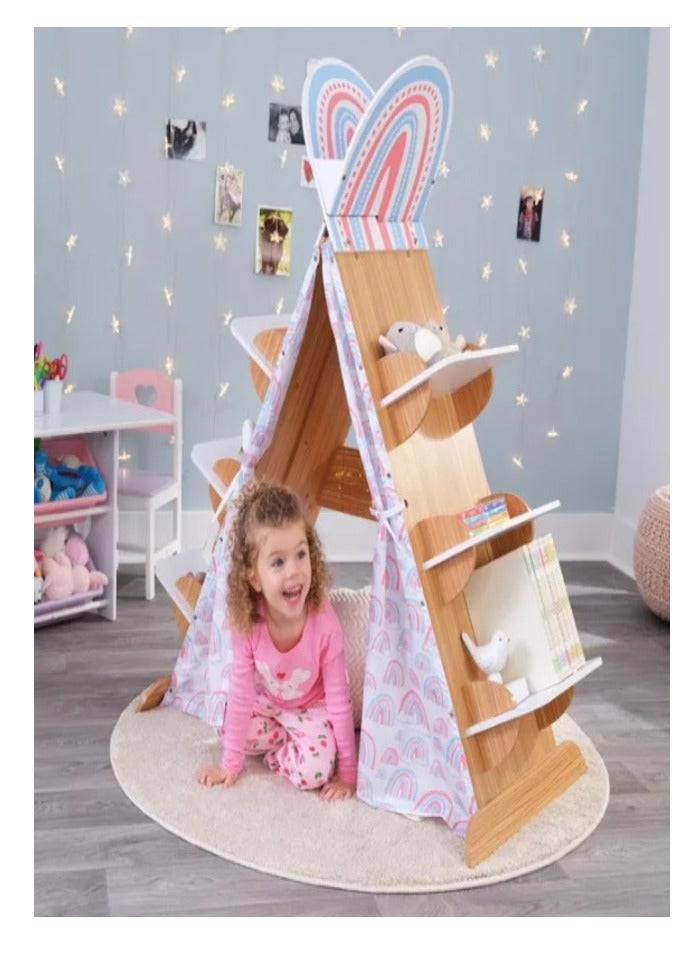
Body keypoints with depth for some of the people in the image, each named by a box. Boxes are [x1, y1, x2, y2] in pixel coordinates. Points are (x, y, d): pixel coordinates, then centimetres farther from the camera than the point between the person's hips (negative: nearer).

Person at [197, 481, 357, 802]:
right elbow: (241, 692, -18)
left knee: (316, 769, -25)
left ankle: (280, 749, 4)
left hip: (312, 709, -4)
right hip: (267, 703, 4)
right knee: (229, 731, -16)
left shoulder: (324, 623, -34)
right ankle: (291, 740, 6)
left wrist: (347, 773, -19)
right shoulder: (247, 622, -28)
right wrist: (230, 764, -12)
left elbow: (339, 699, -25)